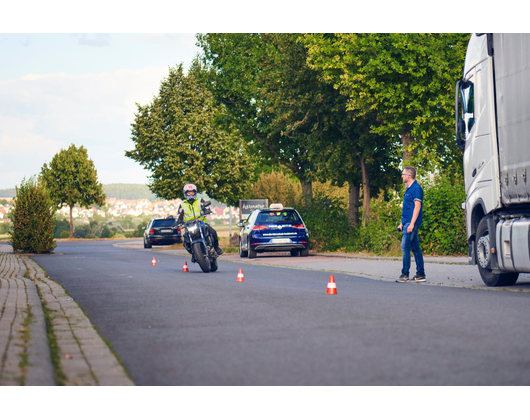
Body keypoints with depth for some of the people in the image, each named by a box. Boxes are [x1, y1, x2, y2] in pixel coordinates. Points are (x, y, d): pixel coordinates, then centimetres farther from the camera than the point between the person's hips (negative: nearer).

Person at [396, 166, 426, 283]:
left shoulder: (416, 188, -12)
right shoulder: (408, 189, 18)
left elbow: (417, 207, -18)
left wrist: (411, 224, -22)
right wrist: (402, 223, 22)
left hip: (412, 222, -10)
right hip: (407, 222, 10)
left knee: (405, 247, -12)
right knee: (415, 248, 9)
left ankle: (405, 275, -11)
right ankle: (420, 274, 12)